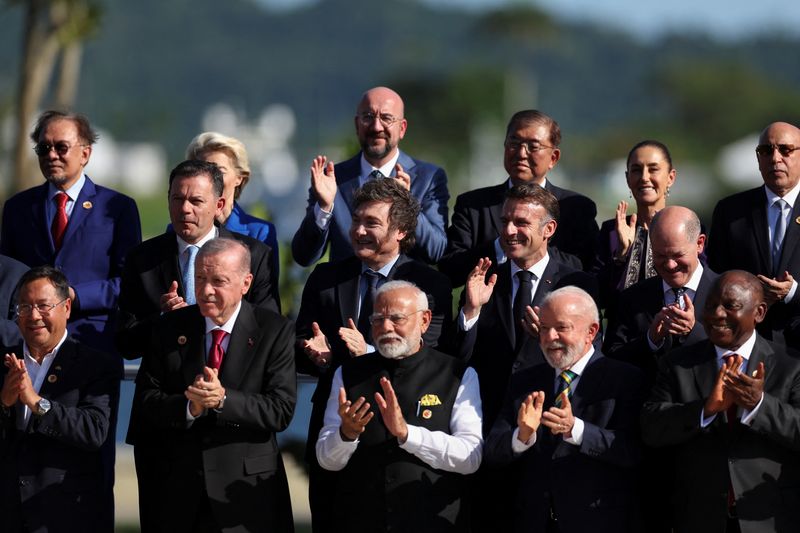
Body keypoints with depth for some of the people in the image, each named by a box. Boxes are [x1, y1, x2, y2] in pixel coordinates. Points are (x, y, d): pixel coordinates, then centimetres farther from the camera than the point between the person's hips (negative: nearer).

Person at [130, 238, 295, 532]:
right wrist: (190, 406, -21)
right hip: (176, 486, 2)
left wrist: (223, 399, -26)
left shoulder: (275, 331, -5)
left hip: (246, 489, -2)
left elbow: (281, 410, -12)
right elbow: (145, 401, -2)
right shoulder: (170, 328, 3)